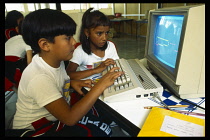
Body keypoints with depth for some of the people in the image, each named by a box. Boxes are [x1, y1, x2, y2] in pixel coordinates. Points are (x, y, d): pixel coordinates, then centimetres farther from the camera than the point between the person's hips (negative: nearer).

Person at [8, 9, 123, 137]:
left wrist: (72, 82, -5)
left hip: (57, 115, 7)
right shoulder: (39, 78, -32)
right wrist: (100, 86, -35)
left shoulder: (56, 60, -7)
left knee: (104, 129, -3)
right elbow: (70, 119, -33)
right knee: (99, 131, -17)